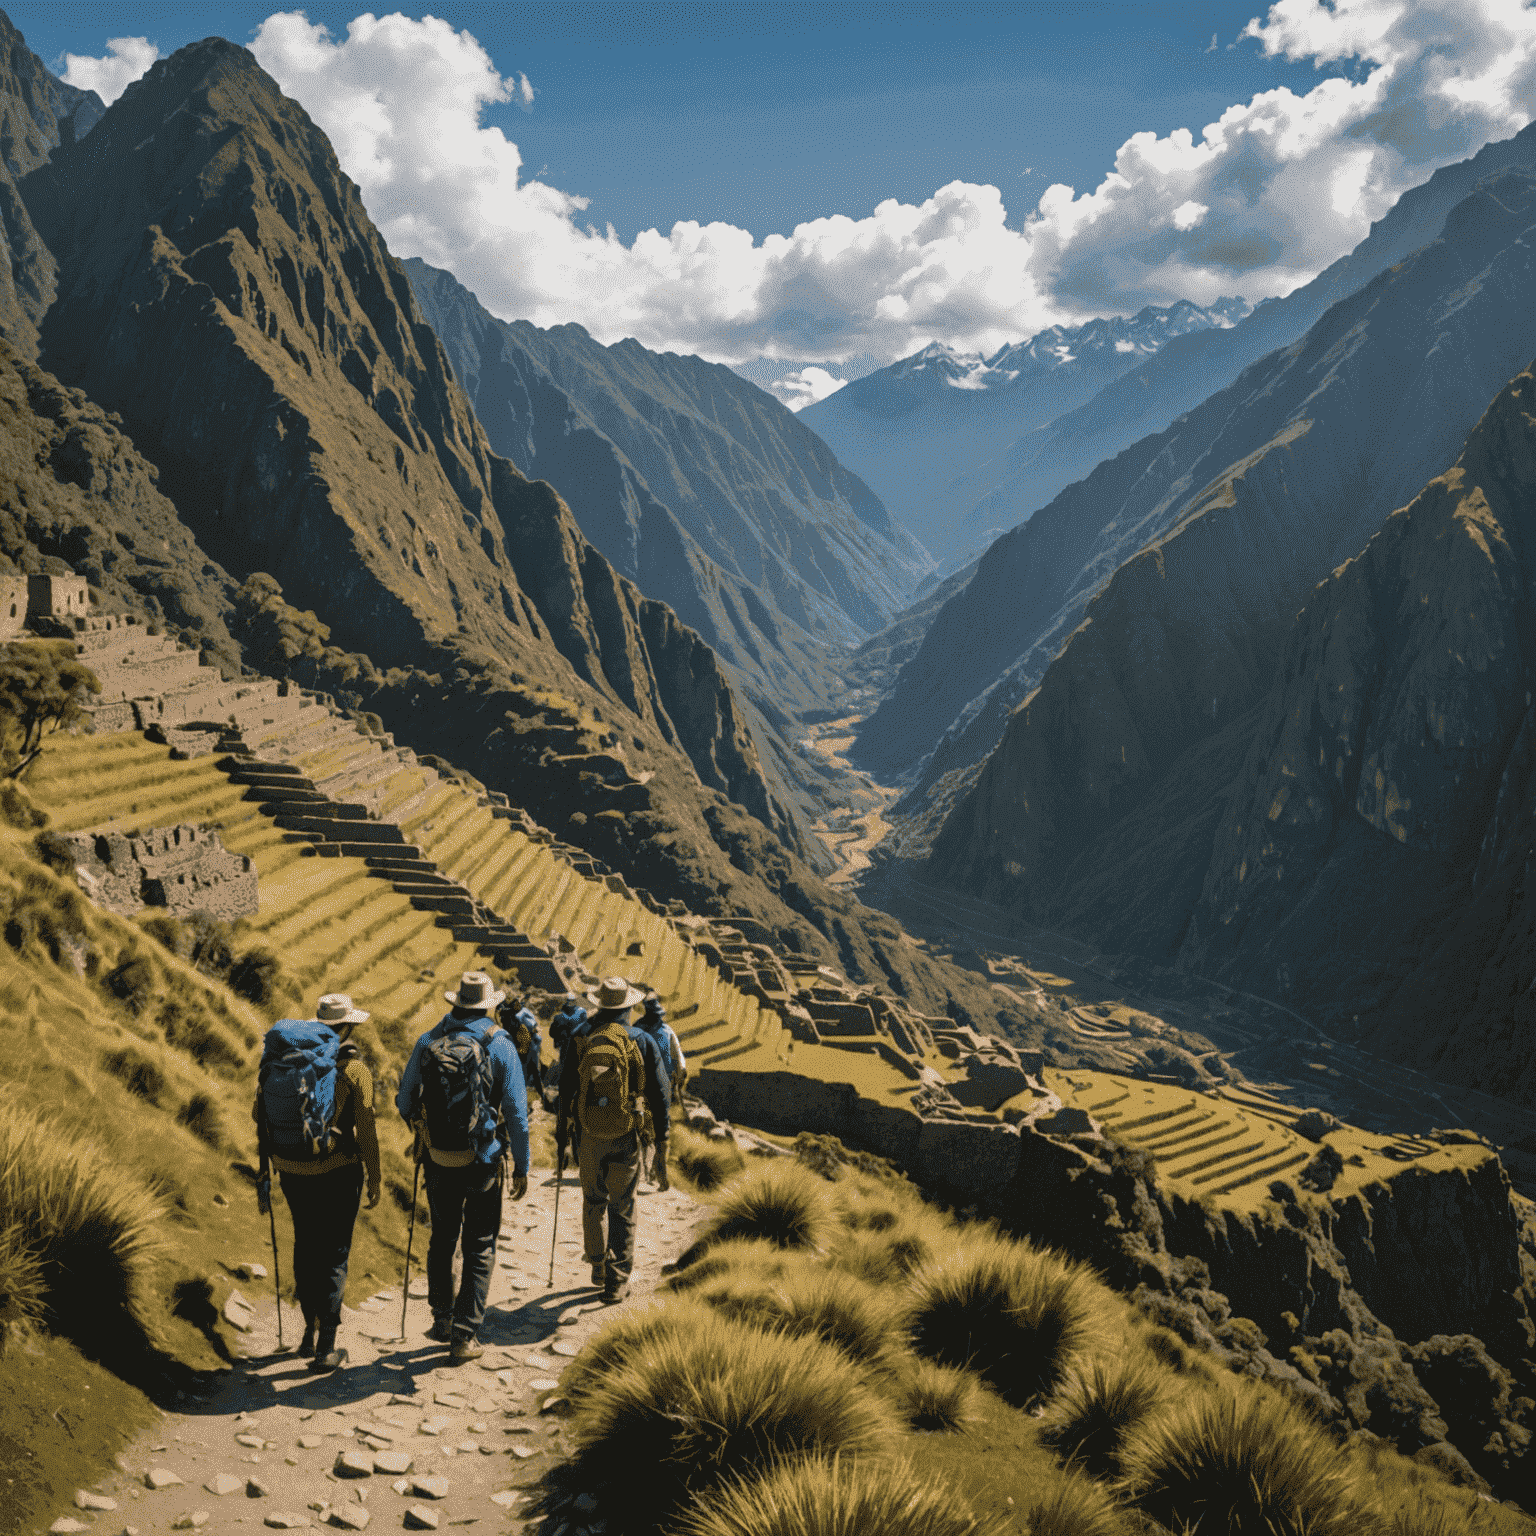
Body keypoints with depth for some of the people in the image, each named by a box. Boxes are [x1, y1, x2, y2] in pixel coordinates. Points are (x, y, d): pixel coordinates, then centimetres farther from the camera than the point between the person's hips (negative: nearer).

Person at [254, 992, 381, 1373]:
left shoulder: (278, 1059, 2)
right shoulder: (353, 1068, -11)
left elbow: (259, 1111, 7)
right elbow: (366, 1129, -10)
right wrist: (374, 1179, 0)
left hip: (291, 1169, 4)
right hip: (336, 1171, -4)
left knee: (306, 1245, 22)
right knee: (334, 1254, 6)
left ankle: (310, 1329, 32)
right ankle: (326, 1348, 6)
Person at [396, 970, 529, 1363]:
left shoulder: (427, 1042, 0)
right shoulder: (500, 1046, -7)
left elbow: (405, 1105, 6)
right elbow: (517, 1113, -7)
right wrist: (522, 1166, 2)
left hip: (438, 1162, 2)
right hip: (482, 1163, -2)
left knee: (442, 1239, 21)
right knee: (479, 1247, 8)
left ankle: (442, 1320, 28)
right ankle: (464, 1335, 5)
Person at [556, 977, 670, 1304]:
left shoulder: (580, 1042, -2)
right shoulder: (643, 1043, -6)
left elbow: (565, 1092, 3)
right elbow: (660, 1095, -5)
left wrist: (562, 1136, 14)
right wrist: (662, 1146, 1)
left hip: (589, 1138, 2)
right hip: (626, 1139, -1)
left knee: (593, 1201, 21)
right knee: (622, 1210, 8)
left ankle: (597, 1266, 34)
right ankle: (617, 1282, 9)